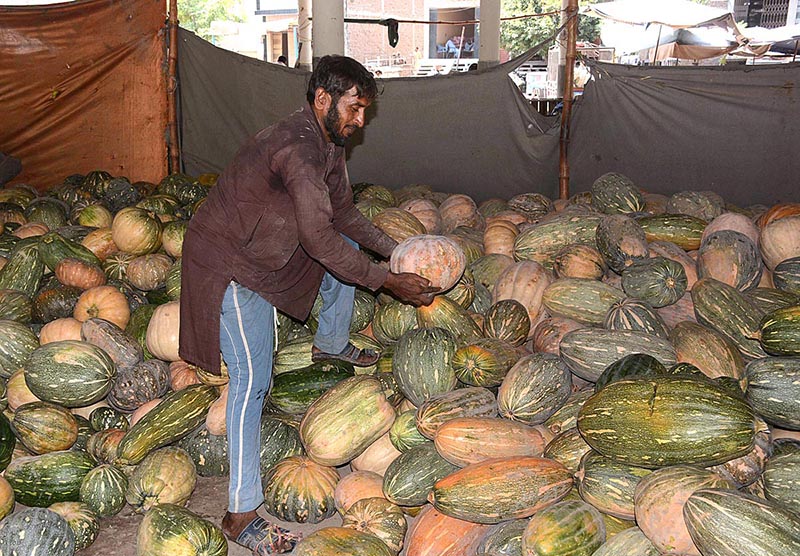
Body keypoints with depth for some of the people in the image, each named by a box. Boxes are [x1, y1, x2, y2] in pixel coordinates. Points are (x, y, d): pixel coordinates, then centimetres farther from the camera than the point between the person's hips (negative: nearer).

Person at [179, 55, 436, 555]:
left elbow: (343, 215, 13)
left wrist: (397, 250, 6)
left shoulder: (329, 143, 4)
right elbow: (319, 239, -29)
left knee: (348, 249, 21)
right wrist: (389, 282, -23)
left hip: (267, 249, 10)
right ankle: (241, 514, -11)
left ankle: (332, 345, 39)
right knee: (253, 379, -16)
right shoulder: (297, 147, -27)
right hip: (228, 262, -10)